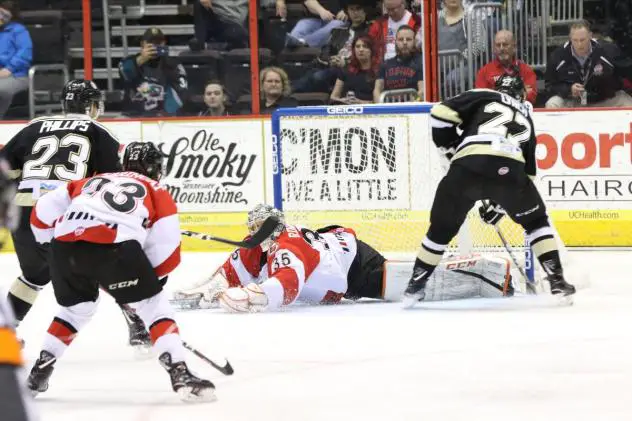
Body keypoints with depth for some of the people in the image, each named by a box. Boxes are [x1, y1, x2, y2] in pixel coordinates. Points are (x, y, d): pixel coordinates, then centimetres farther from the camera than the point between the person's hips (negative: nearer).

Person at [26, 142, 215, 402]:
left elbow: (43, 212, 28)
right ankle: (179, 374, -3)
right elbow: (166, 249, 16)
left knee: (76, 308, 30)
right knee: (153, 305, 11)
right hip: (114, 245, -4)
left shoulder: (91, 182, 35)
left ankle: (39, 371, 29)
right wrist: (152, 281, 30)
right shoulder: (156, 192, 26)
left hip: (65, 244, 4)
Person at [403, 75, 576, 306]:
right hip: (510, 170, 1)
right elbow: (528, 169, 34)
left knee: (442, 226, 20)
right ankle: (556, 279, 18)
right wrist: (499, 203, 40)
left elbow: (441, 114, 10)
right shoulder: (525, 118, 34)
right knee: (536, 221, 26)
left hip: (467, 168, -1)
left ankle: (416, 285, 23)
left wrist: (450, 149, 22)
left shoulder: (482, 97, 24)